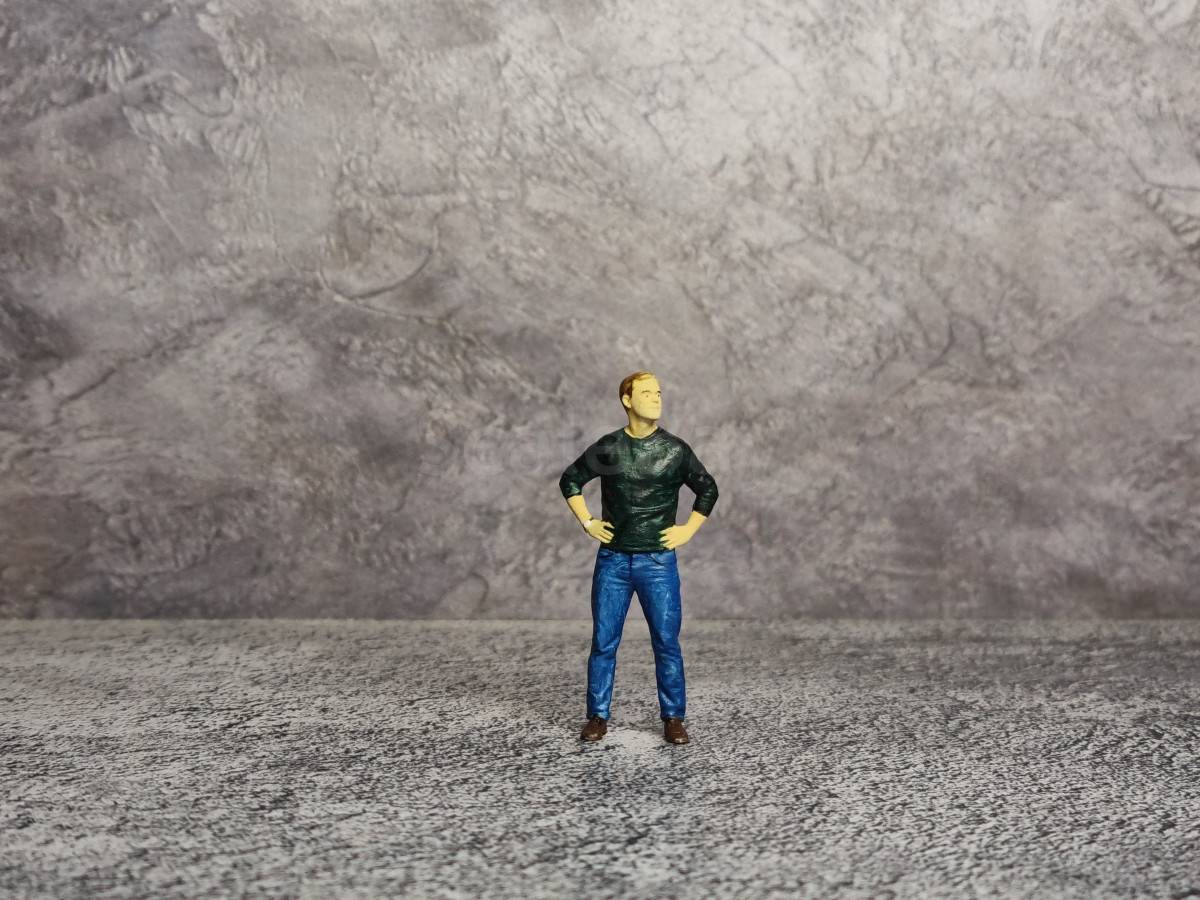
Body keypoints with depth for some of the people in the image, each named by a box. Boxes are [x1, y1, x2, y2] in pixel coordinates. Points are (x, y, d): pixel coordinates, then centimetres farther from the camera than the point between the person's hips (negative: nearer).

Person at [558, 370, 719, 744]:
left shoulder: (675, 449, -1)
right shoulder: (607, 448, 0)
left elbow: (708, 490, 12)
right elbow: (570, 480, 13)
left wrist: (688, 529, 3)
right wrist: (587, 522, 5)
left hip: (659, 561, 0)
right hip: (612, 559, 1)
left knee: (667, 642, 2)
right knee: (604, 641, 5)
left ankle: (673, 718, 15)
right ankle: (598, 716, 17)